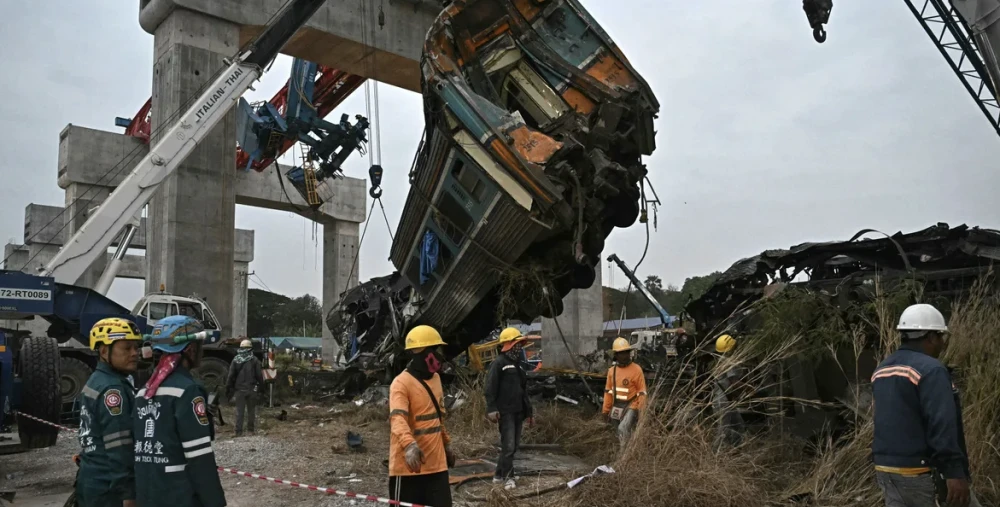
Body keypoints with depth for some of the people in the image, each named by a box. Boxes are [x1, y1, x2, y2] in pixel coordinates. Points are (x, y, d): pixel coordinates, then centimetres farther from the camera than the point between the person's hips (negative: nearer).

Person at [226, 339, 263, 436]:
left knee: (239, 411, 4)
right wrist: (261, 387, 6)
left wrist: (229, 388, 7)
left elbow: (231, 376, 0)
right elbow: (259, 375, -4)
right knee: (251, 410, 12)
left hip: (239, 389, 1)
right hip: (252, 389, -1)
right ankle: (250, 428, 15)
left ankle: (239, 431, 1)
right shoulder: (254, 360, -5)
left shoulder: (236, 360, -1)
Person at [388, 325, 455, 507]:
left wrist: (447, 444, 27)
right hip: (408, 465, -7)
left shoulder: (435, 378, 11)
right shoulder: (402, 382, -15)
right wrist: (409, 445, -47)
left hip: (436, 463, 7)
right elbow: (397, 418, -30)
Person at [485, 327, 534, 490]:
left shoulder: (518, 364, 18)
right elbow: (490, 388, -16)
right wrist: (492, 409, -25)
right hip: (505, 412, -9)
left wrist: (529, 411, 22)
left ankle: (499, 474, 21)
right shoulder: (499, 363, -9)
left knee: (514, 445, 11)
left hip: (518, 411, 9)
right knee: (508, 445, -10)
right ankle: (508, 477, -1)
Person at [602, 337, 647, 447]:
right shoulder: (612, 370, 4)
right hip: (617, 407, 5)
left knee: (623, 429, -21)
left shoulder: (636, 369, -11)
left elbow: (642, 391, -10)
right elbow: (608, 391, 9)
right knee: (626, 432, 16)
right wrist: (606, 410, 10)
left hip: (631, 406, -5)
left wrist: (642, 410, -13)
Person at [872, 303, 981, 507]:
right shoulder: (931, 370, -15)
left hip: (886, 468, 7)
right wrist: (955, 473, -24)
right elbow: (942, 426, -22)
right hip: (925, 471, -7)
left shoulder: (881, 370, 11)